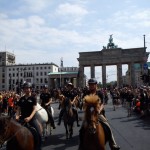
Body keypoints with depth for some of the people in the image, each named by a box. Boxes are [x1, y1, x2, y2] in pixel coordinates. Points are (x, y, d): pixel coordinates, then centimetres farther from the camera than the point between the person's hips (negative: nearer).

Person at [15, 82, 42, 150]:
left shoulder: (33, 98, -3)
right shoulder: (21, 99, 7)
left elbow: (34, 109, -10)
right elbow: (18, 109, 7)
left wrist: (29, 117, -25)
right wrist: (17, 116, -13)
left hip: (32, 118, -3)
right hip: (22, 118, 3)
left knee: (39, 134, -8)